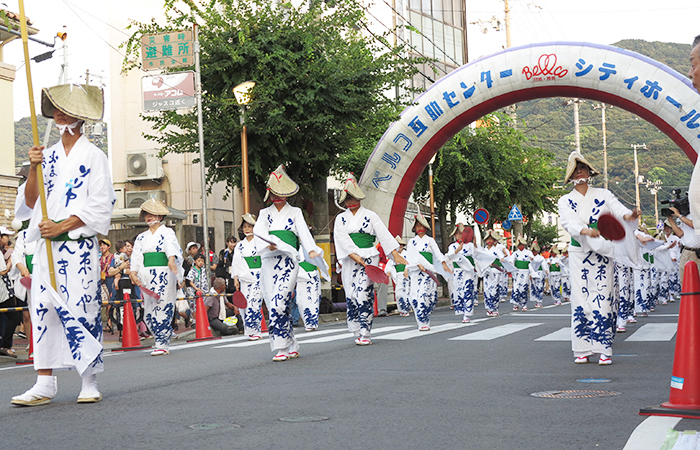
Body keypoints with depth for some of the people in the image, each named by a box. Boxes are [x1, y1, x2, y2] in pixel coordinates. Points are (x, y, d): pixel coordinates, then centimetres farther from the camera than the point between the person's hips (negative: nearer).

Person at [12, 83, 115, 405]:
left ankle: (90, 383, 1)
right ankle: (44, 383, 3)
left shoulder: (93, 156, 2)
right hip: (46, 245, 5)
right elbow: (30, 202, 11)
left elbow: (100, 207, -6)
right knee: (43, 309, -1)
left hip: (79, 246, -5)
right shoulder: (47, 156, 16)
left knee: (79, 311, -7)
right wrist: (33, 169, -5)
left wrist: (62, 226, -13)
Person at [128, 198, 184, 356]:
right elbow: (136, 256, 10)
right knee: (148, 311, 0)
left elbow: (171, 247, -16)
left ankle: (162, 345, -9)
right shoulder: (141, 237, 19)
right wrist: (133, 272, -8)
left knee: (163, 308, -11)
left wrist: (171, 259, -37)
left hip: (164, 274, -5)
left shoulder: (167, 232, 4)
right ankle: (162, 340, 11)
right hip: (146, 276, 5)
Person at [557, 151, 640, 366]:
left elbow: (617, 208, -11)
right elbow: (569, 222, -13)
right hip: (579, 254, 1)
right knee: (580, 299, -2)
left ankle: (604, 350, -5)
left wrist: (628, 215, -36)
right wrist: (585, 231, -35)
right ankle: (582, 350, 4)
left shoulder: (604, 195, 8)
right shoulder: (565, 201, 7)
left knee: (603, 298, -7)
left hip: (602, 253, 0)